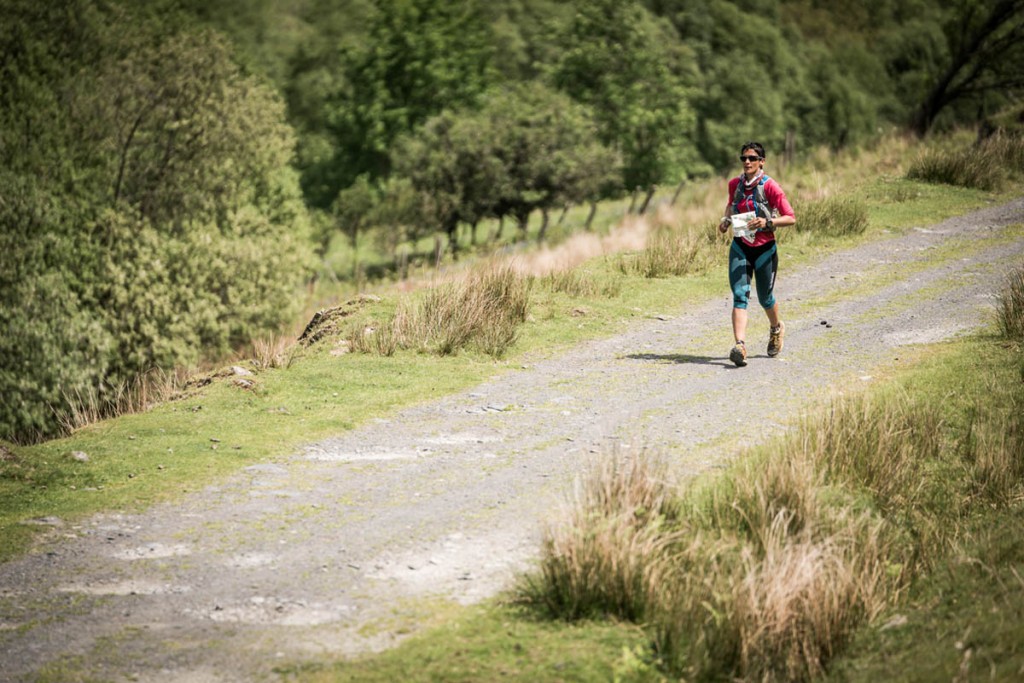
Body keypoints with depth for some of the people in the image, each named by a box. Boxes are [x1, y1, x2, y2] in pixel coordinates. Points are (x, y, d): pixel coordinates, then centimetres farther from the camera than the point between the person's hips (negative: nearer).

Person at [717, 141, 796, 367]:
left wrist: (767, 222, -29)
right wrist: (726, 219, 3)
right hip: (740, 248, 3)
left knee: (765, 298, 13)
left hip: (764, 249, -3)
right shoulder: (735, 184, 1)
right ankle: (740, 346, -26)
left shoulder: (770, 187, -14)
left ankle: (776, 328, 46)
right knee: (740, 295, -14)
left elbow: (791, 218, -14)